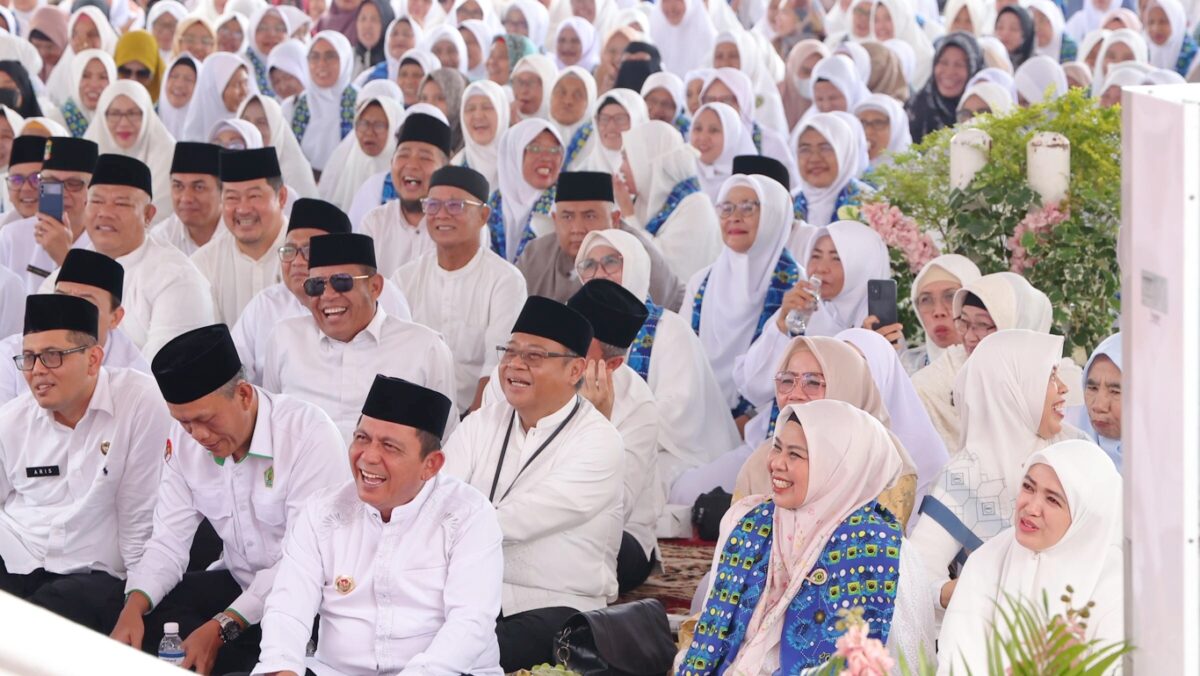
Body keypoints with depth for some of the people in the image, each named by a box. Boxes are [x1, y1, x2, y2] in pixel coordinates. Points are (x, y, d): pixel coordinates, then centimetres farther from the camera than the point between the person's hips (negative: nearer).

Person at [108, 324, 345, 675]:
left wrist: (222, 628, -31)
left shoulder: (308, 432, -21)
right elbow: (169, 540, -2)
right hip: (239, 582, 6)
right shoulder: (184, 439, -2)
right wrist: (134, 605, -23)